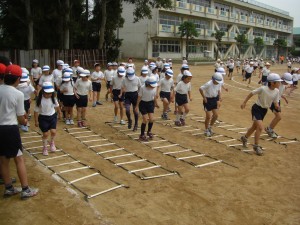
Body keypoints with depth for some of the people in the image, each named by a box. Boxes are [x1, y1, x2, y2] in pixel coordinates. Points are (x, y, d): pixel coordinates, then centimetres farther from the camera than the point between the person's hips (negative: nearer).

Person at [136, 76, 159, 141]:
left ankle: (149, 132, 25)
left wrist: (156, 104, 17)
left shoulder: (154, 87, -9)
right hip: (143, 104, -4)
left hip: (150, 103, 4)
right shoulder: (142, 88, -22)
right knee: (145, 120, -9)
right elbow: (139, 97, -13)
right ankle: (142, 135, 8)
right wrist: (137, 106, -10)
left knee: (151, 119, -4)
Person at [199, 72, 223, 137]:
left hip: (214, 99, 6)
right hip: (208, 100, -6)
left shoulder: (219, 83, -8)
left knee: (216, 115, 5)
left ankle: (210, 127, 29)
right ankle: (206, 130, 17)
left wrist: (219, 96, -4)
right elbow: (200, 89, -20)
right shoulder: (209, 84, -26)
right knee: (208, 116, -3)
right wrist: (204, 97, -16)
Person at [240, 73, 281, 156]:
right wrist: (244, 102, -9)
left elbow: (275, 102, 1)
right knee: (260, 127, -19)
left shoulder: (277, 91, -7)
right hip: (257, 108, -7)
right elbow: (252, 93, -13)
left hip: (264, 110, 7)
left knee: (255, 127, 21)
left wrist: (277, 106, -22)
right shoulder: (263, 89, -24)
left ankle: (244, 138, 46)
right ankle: (256, 146, -3)